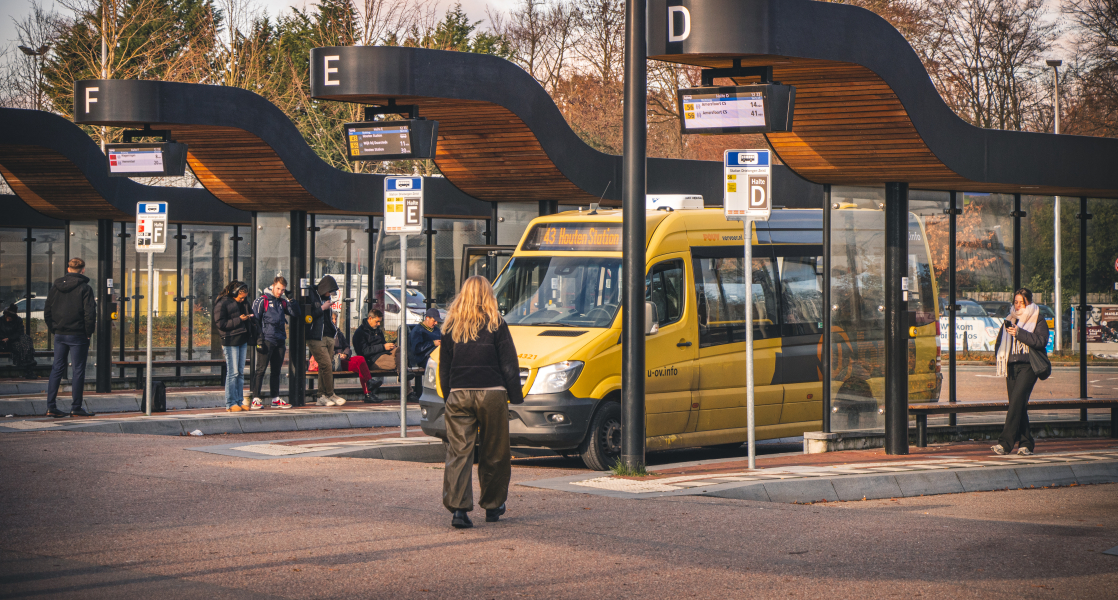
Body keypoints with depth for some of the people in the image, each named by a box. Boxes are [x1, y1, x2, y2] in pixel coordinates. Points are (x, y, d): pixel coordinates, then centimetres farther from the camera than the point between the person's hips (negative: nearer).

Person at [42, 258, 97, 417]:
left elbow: (47, 311, 10)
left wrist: (52, 329, 15)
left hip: (59, 334, 5)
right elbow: (90, 313, -14)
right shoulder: (85, 288, -9)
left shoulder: (56, 286, 7)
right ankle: (76, 407, 1)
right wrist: (89, 332, -3)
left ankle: (50, 406, 6)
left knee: (57, 368, 10)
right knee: (78, 370, 1)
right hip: (78, 335, -5)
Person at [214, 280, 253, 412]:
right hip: (230, 342, -8)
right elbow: (221, 324, -14)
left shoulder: (240, 303, 16)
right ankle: (230, 404, -5)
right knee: (233, 373, -8)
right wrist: (239, 320, -18)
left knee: (240, 373, 7)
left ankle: (240, 401, 10)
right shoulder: (222, 304, -8)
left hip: (242, 341, 8)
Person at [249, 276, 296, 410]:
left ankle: (275, 399, 16)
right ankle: (256, 399, -8)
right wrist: (259, 338, -11)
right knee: (261, 370, -8)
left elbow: (294, 313, 13)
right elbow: (254, 320, -5)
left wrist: (290, 299, 0)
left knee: (276, 371, 10)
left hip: (280, 342, 6)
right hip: (266, 340, -6)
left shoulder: (282, 302, 16)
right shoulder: (262, 300, -3)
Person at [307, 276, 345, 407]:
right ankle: (330, 395, -5)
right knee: (326, 365, -12)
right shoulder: (311, 295, -8)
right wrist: (322, 308, -13)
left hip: (328, 337, 8)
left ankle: (322, 397, 7)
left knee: (325, 367, 4)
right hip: (316, 338, -8)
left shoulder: (325, 297, 16)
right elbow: (308, 316, -16)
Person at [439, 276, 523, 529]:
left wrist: (448, 396, 20)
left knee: (458, 451, 0)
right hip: (491, 394, -2)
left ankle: (458, 507, -13)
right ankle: (492, 506, 21)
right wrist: (517, 397, 5)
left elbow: (444, 368, 12)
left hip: (458, 394, 2)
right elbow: (509, 365, -2)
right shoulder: (496, 325, -3)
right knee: (494, 453, 11)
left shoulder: (451, 327, 6)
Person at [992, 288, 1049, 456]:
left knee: (1016, 402, -17)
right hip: (1011, 366, 6)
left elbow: (1041, 341, -12)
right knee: (1018, 406, 4)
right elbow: (1000, 343, 26)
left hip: (1028, 366, -6)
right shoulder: (1009, 320, 20)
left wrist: (1019, 333, -18)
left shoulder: (1038, 321, 3)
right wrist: (1001, 356, 7)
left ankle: (1005, 443, -23)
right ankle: (1026, 443, 10)